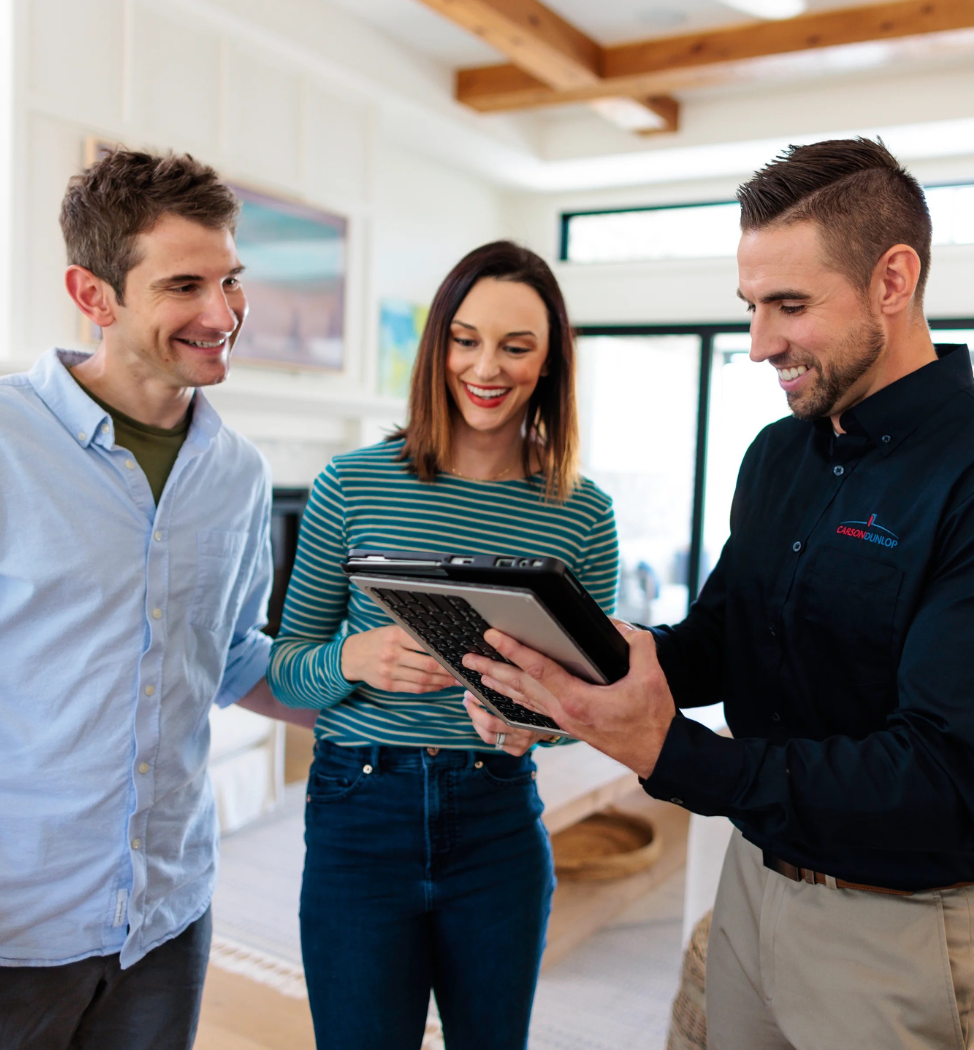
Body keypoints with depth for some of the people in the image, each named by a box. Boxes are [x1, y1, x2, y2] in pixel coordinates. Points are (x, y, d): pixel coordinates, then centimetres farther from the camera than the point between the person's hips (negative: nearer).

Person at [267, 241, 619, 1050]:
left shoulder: (584, 513, -2)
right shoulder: (355, 485, -6)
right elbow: (284, 670, 0)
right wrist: (353, 660, -22)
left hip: (501, 823, 2)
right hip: (362, 811, -1)